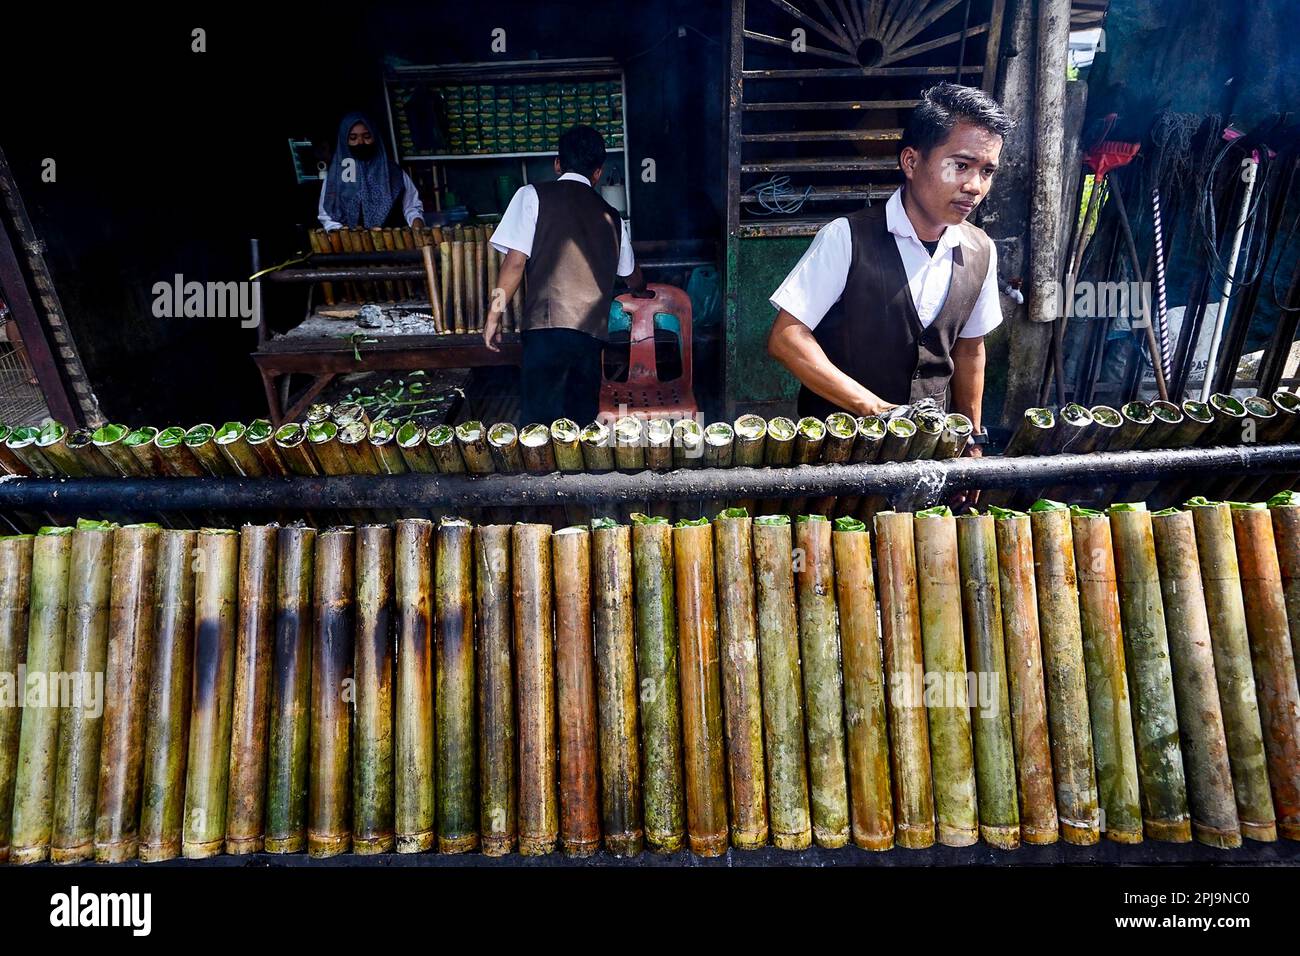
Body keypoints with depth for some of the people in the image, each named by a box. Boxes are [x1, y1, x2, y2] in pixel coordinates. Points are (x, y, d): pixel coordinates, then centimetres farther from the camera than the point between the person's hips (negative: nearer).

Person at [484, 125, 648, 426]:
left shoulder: (534, 195, 5)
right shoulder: (610, 215, 18)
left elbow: (516, 261, -4)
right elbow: (631, 275, 34)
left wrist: (494, 314, 4)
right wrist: (642, 291, 57)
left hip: (548, 325, -4)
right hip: (593, 332, 4)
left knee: (540, 424, -3)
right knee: (581, 422, 13)